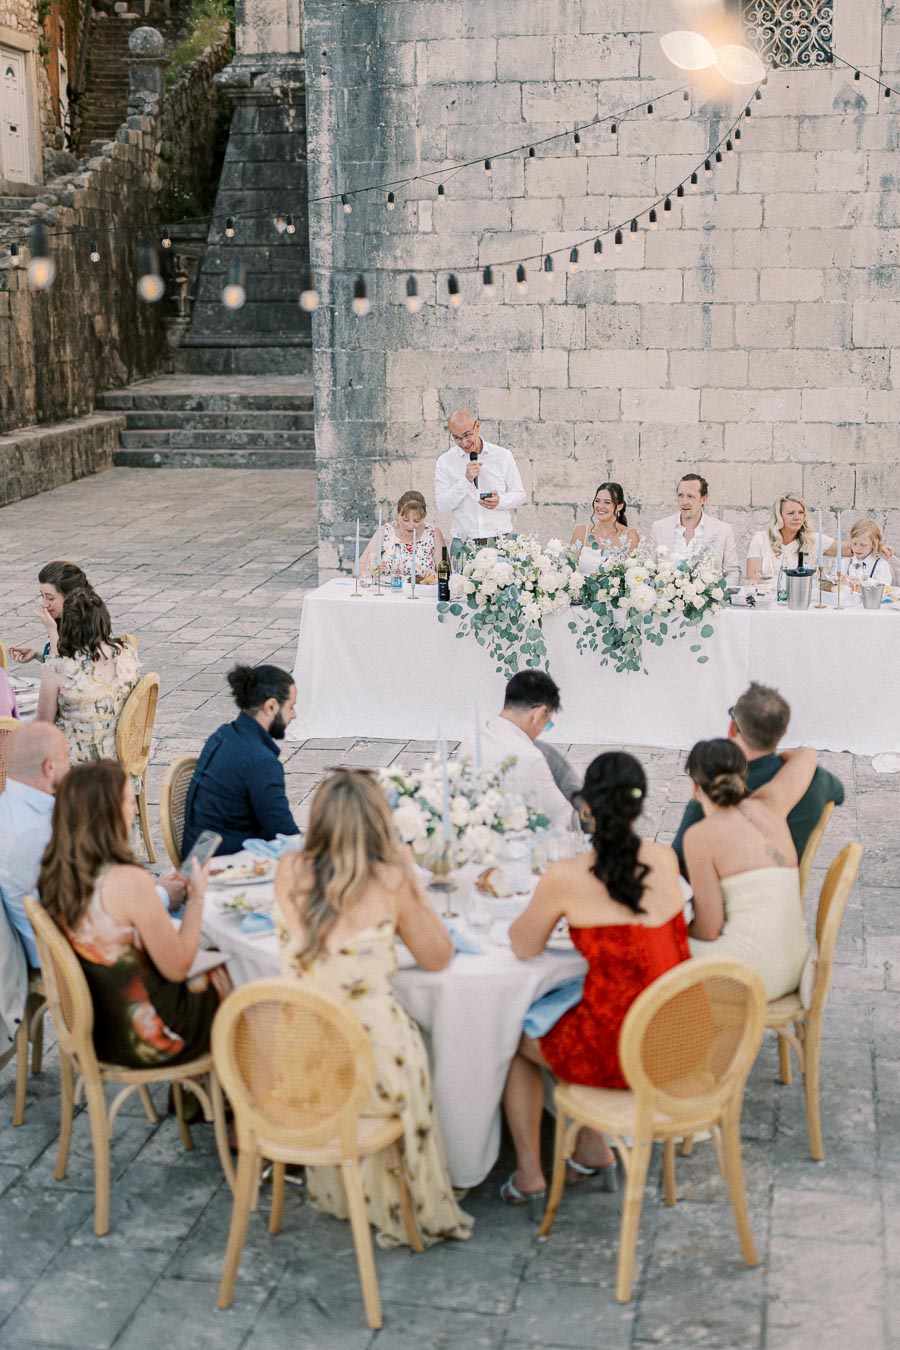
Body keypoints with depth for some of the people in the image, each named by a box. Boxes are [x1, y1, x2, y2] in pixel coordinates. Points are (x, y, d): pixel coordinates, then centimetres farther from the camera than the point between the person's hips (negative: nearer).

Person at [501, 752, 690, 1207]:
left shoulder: (566, 878, -15)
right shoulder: (665, 860, -1)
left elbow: (523, 948, 1)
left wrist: (541, 912, 19)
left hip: (617, 1054, -5)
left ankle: (529, 1171, 28)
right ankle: (592, 1147, 38)